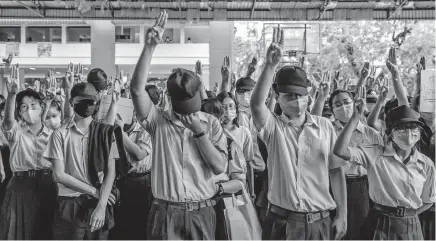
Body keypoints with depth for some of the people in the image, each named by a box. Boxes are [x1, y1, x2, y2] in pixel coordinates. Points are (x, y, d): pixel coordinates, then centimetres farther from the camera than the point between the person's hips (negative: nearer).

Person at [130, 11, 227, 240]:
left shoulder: (211, 123, 1)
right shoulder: (158, 120, -3)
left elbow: (219, 167, -7)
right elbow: (137, 89, -19)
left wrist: (199, 131, -15)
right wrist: (149, 47, -26)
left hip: (201, 212, 1)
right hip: (165, 212, -1)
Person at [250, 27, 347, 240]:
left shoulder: (324, 126, 2)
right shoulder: (273, 127, -4)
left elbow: (336, 171, 4)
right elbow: (256, 104, -25)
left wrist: (342, 214, 3)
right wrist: (270, 65, -33)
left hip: (318, 221, 2)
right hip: (281, 221, -1)